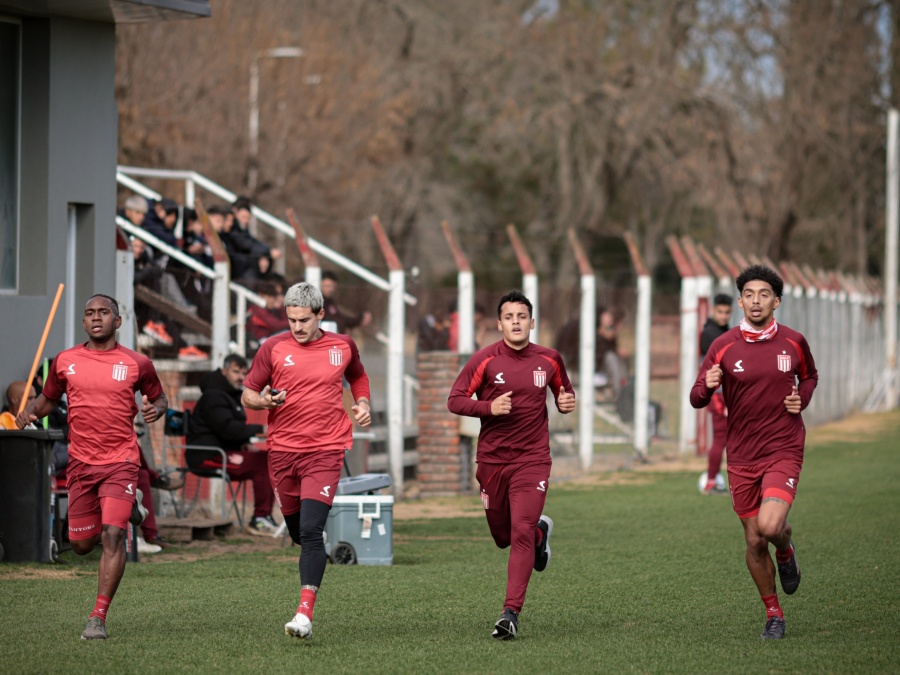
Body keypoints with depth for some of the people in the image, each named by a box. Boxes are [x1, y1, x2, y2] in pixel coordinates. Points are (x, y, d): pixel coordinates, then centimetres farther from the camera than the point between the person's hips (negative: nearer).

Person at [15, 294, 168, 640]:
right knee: (82, 544, 9)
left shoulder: (136, 363, 0)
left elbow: (158, 397, 14)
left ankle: (99, 617, -13)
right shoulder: (65, 361, 5)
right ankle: (128, 505, 40)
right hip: (81, 464, 3)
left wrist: (156, 409, -9)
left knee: (112, 536, -18)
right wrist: (29, 411, -4)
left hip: (120, 462, -3)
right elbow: (47, 400, 18)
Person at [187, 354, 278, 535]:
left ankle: (266, 516, -4)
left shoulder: (232, 395, 21)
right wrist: (259, 430, -24)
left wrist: (246, 443, 6)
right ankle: (259, 519, -21)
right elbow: (227, 427, -25)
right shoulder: (213, 396, -13)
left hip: (225, 451, 10)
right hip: (207, 456, -10)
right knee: (262, 462, -24)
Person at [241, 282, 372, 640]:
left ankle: (305, 613, -21)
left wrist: (362, 404, 9)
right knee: (297, 531, 11)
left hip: (325, 451, -2)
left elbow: (357, 376, 27)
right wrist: (264, 401, -17)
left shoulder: (342, 346, 6)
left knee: (311, 531, -17)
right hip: (283, 450, 2)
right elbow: (247, 394, 6)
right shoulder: (273, 348, 1)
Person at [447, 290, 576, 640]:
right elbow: (455, 400, -6)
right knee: (503, 536, 13)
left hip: (532, 460, -1)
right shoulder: (484, 359, -5)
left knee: (521, 533, -16)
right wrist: (489, 407, -22)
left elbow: (563, 389, 21)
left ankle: (511, 612, -14)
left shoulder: (549, 359, 3)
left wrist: (567, 401, -2)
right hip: (492, 460, 1)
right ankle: (540, 530, 48)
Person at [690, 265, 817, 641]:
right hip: (742, 457, 1)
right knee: (754, 542, 4)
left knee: (769, 526, -23)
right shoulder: (723, 346, -2)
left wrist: (801, 400, -2)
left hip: (784, 450, -1)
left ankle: (786, 551, 14)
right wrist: (707, 385, -24)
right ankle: (773, 615, 23)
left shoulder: (794, 342, 0)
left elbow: (809, 377, 20)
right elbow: (697, 400, 0)